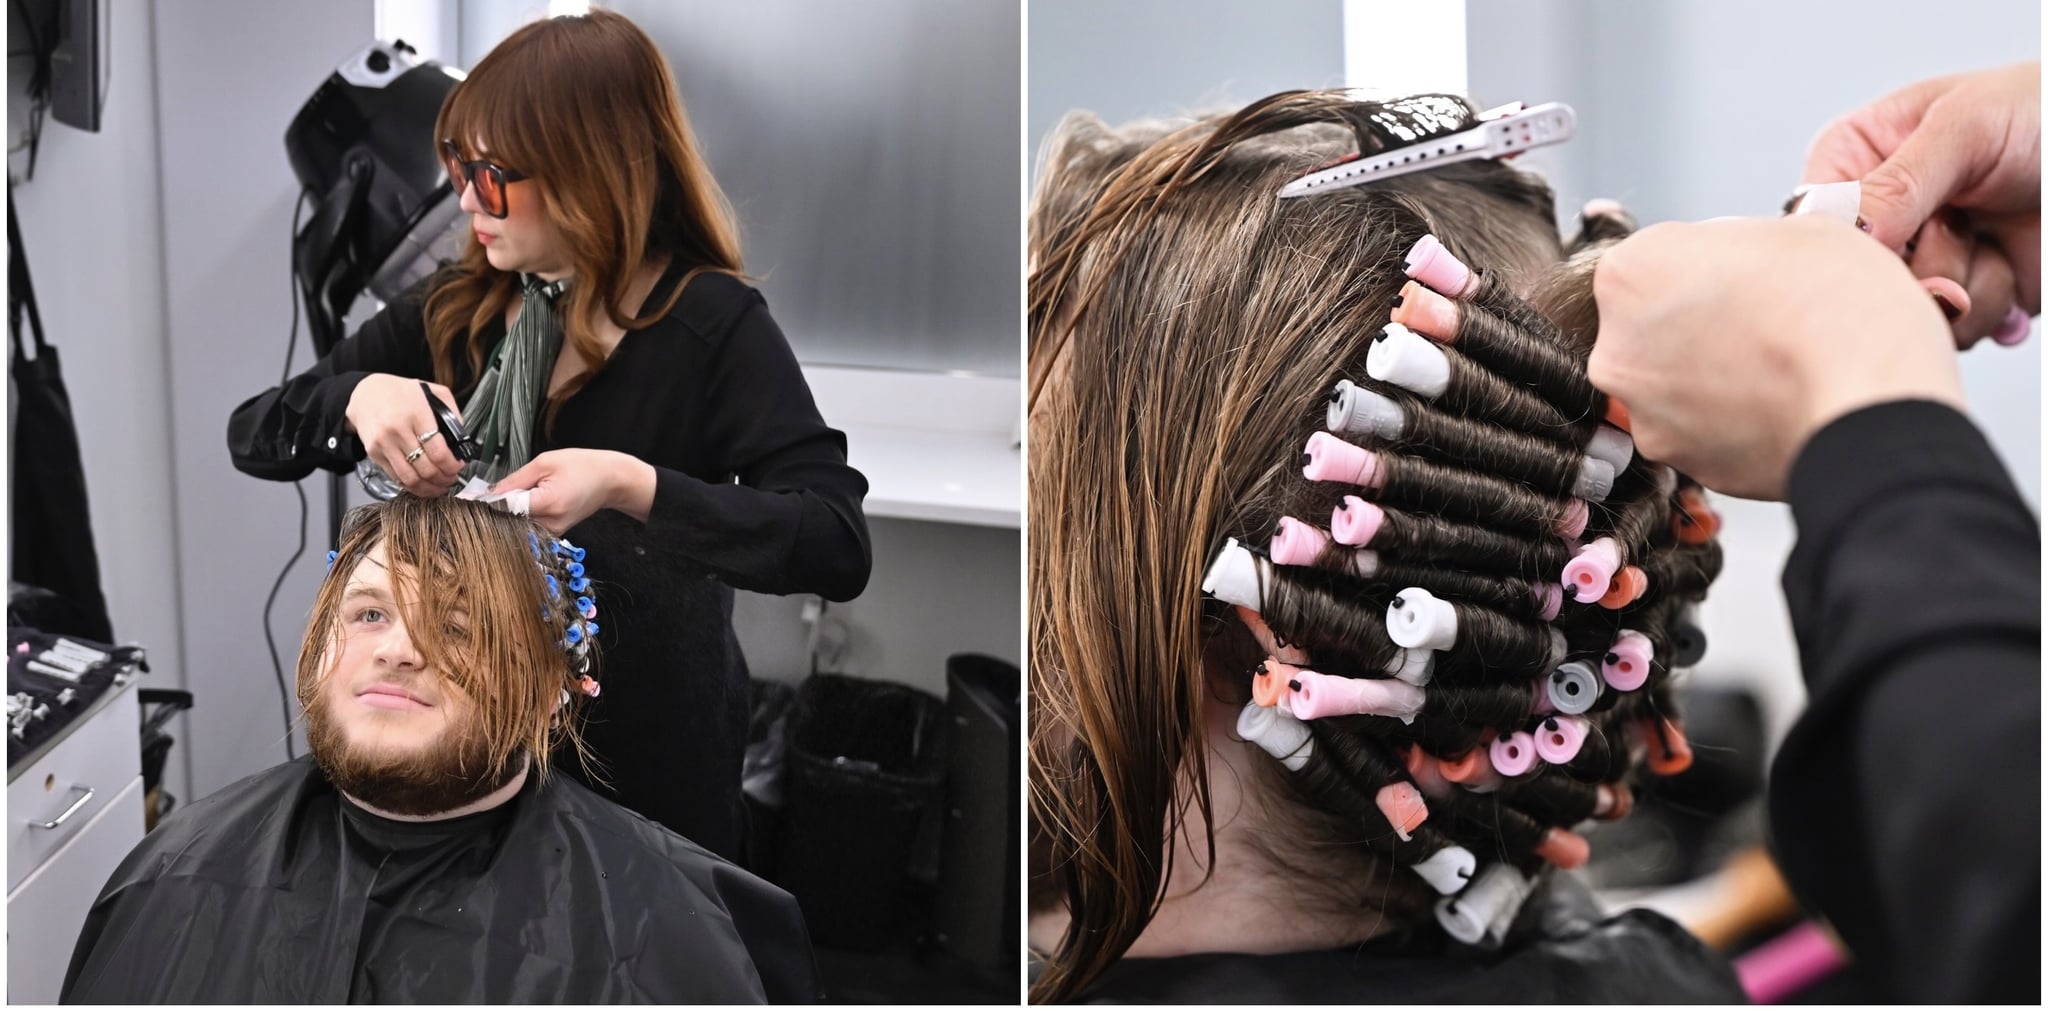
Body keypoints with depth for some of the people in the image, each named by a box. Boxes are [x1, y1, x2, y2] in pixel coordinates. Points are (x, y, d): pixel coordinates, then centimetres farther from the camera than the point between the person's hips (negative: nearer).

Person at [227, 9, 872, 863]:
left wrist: (633, 487, -37)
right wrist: (357, 398, -23)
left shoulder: (711, 326, -16)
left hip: (647, 771, -4)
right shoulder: (454, 310, -1)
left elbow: (837, 547, -25)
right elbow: (253, 433, -1)